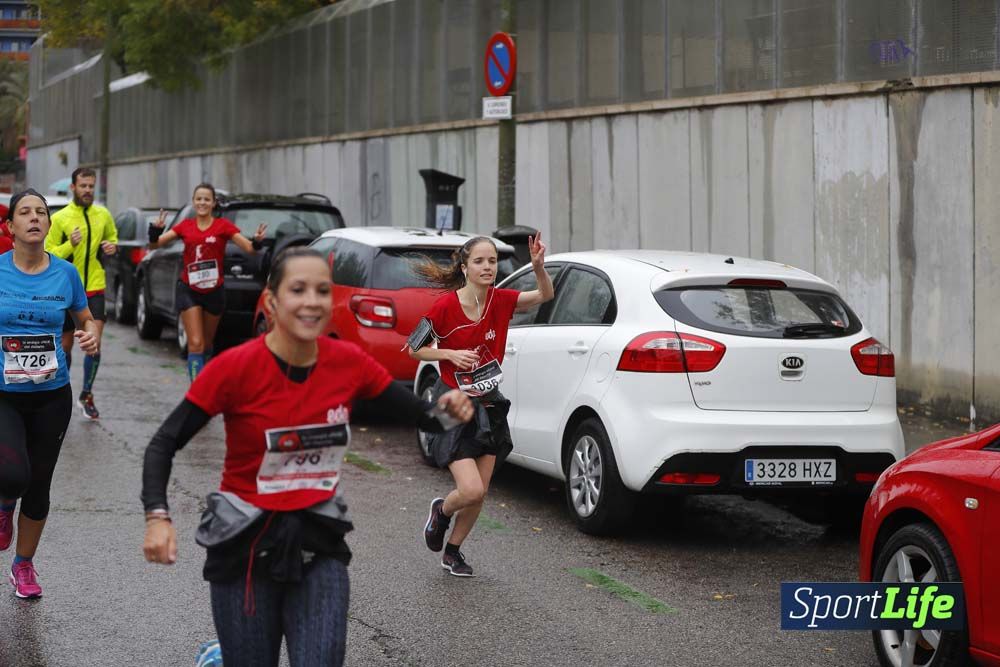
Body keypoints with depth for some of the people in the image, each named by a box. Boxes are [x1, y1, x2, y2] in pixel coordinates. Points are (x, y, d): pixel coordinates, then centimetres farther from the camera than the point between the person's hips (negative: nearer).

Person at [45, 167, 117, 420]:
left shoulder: (103, 215, 4)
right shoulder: (59, 218, -6)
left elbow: (112, 238, 21)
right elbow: (48, 254, -5)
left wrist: (113, 247, -2)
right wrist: (70, 245, -22)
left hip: (94, 288, 1)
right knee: (65, 345, 9)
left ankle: (86, 395, 4)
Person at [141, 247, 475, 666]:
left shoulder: (349, 363, -5)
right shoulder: (236, 368, -15)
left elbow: (419, 414, 6)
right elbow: (164, 444, -10)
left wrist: (447, 410, -16)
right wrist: (157, 518, -24)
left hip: (318, 546, 3)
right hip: (246, 549, -3)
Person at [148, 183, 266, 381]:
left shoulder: (223, 226, -3)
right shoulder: (185, 226, 1)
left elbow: (249, 248, -10)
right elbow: (155, 244, 0)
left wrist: (257, 242, -32)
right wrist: (155, 232, -21)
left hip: (214, 292, 0)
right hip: (189, 291, 0)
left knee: (207, 344, 15)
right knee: (195, 344, -11)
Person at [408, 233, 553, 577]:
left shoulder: (500, 300, -4)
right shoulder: (445, 307, -15)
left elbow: (545, 295, 0)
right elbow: (415, 349, -5)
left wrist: (538, 266, -18)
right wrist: (450, 354, -21)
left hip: (489, 404, 5)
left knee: (479, 494, 7)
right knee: (471, 490, -15)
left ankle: (453, 551, 30)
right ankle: (442, 510, 20)